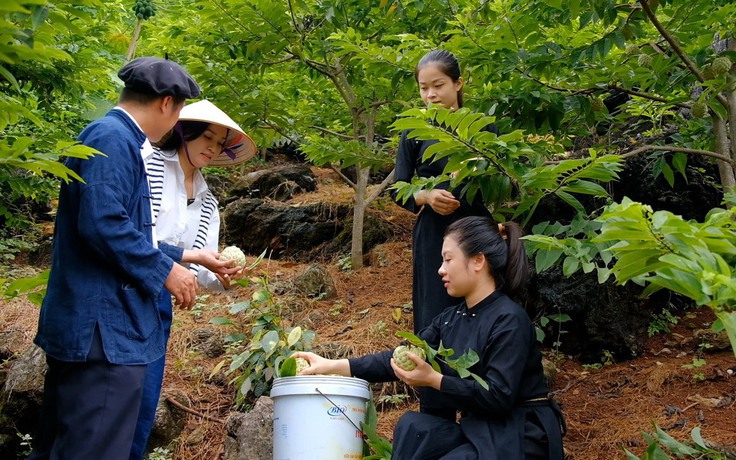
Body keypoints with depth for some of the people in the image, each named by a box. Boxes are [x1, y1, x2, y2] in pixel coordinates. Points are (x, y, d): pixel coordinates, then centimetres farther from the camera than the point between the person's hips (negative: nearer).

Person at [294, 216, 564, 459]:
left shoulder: (509, 321, -17)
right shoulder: (451, 319, 9)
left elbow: (498, 396, -23)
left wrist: (433, 380, -27)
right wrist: (335, 366, -3)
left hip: (521, 437, -7)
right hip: (477, 430, 7)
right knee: (412, 425, -16)